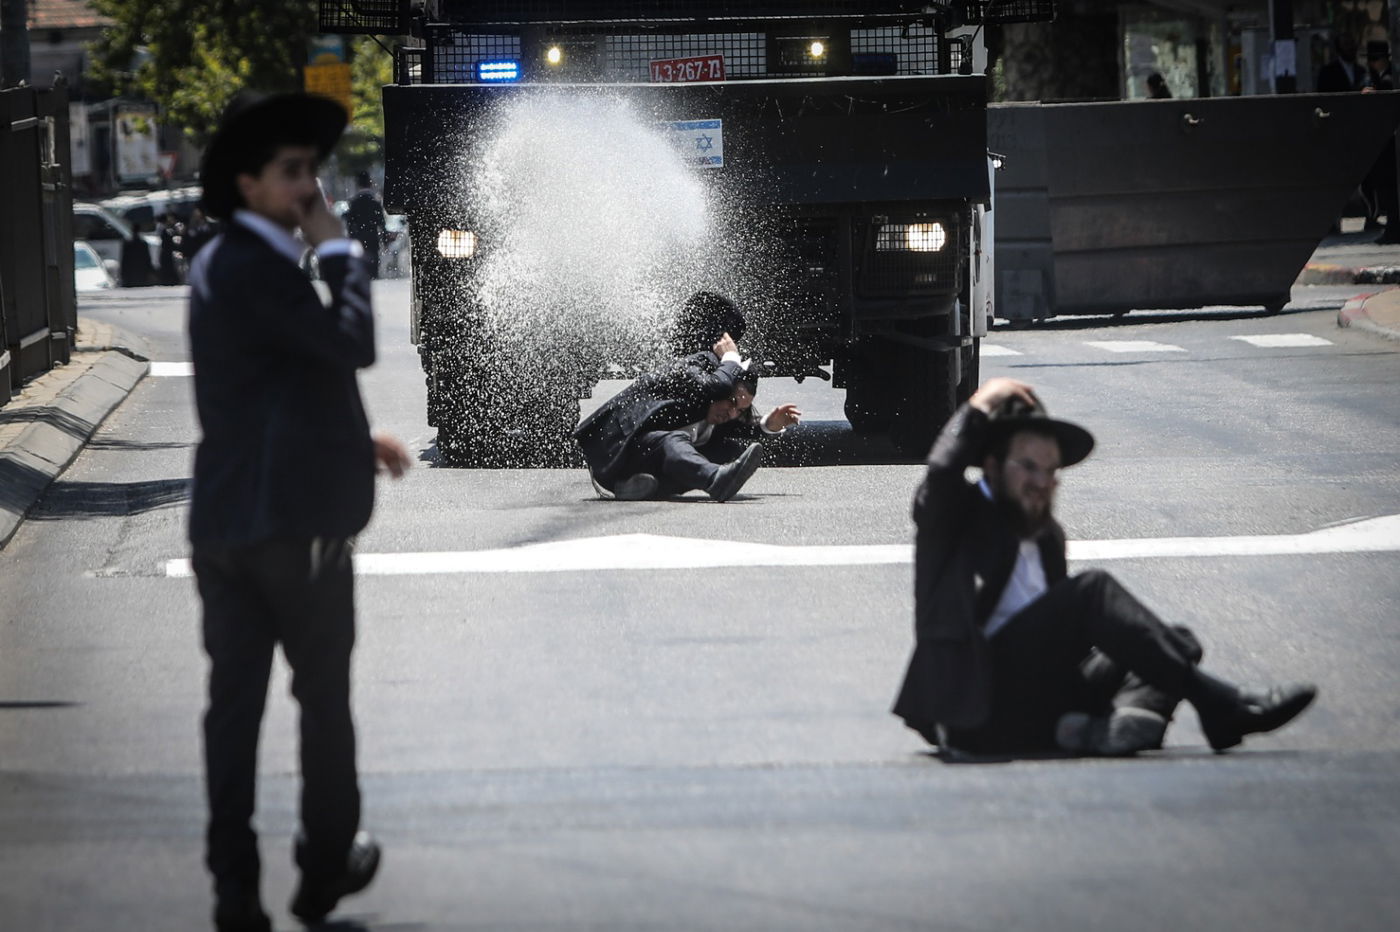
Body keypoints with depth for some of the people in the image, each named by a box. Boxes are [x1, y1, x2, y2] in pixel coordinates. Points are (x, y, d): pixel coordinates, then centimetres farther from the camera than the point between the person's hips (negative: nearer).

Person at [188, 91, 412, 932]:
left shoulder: (220, 265, 15)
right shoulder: (257, 268, -16)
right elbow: (351, 343, -24)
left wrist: (356, 438, 19)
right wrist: (339, 248, -12)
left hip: (223, 519, 8)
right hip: (296, 517, -8)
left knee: (235, 699, 4)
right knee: (325, 696, 8)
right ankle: (327, 864, 18)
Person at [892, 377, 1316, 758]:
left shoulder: (1047, 537, 26)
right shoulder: (960, 518, 6)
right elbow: (942, 473, -18)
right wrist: (978, 408, -5)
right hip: (976, 708, -7)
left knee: (1171, 643, -4)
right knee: (1093, 590, -23)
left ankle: (1124, 717, -38)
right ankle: (1220, 706, -30)